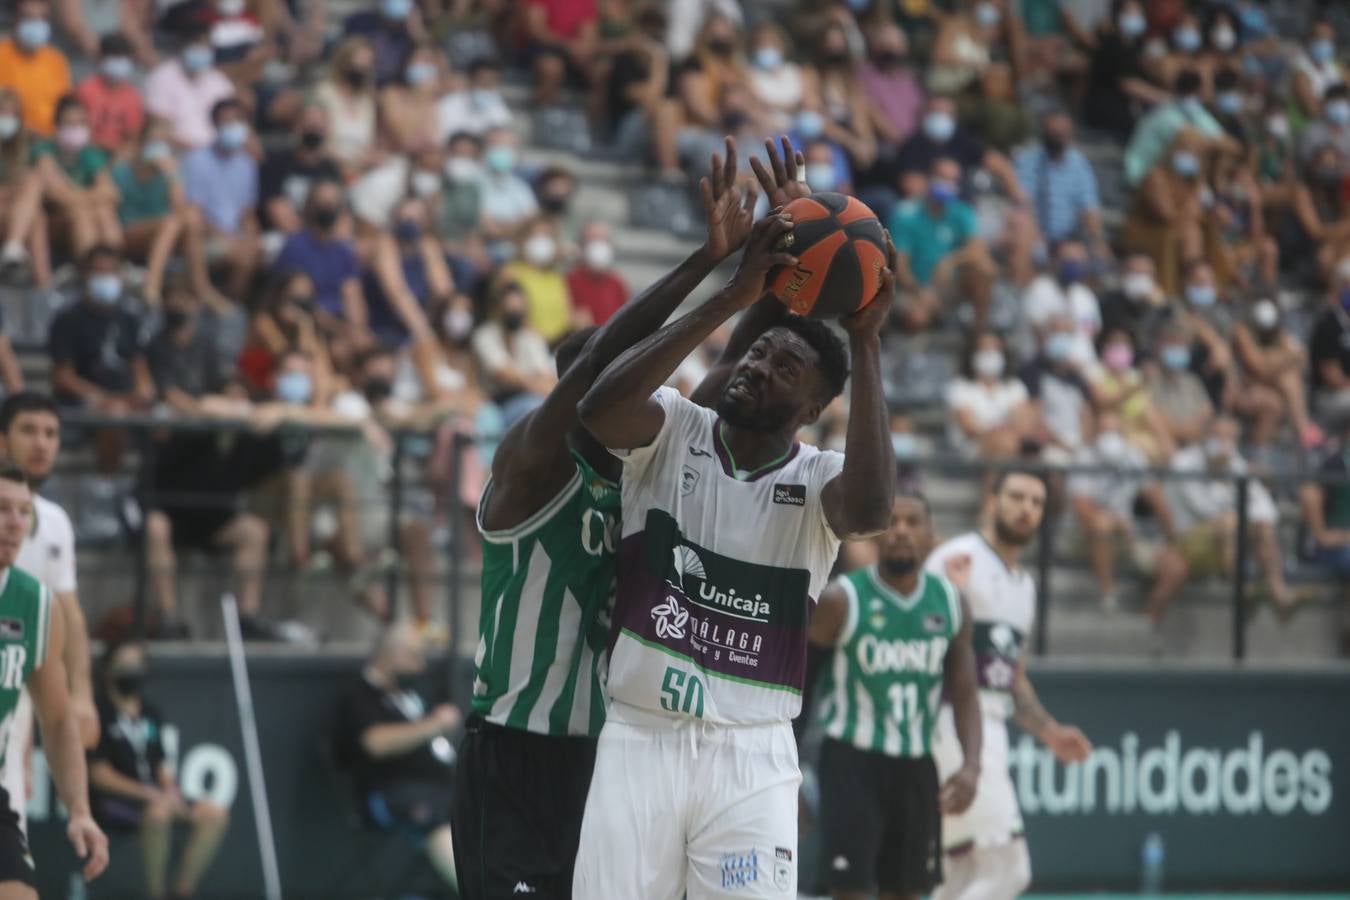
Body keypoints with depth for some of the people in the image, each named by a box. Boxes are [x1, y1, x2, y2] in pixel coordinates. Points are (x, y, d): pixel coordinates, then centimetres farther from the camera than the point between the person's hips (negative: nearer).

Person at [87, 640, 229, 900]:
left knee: (215, 814, -11)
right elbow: (99, 775, -10)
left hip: (154, 797, 8)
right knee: (158, 813, -38)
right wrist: (149, 794, -17)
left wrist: (171, 793, -5)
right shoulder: (100, 715, -5)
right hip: (111, 802, -7)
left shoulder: (150, 714, 18)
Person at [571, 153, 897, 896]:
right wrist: (731, 300, -25)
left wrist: (865, 345, -24)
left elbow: (871, 508, -25)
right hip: (639, 739, 0)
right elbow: (599, 409, -22)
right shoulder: (674, 432, 1)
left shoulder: (817, 481, -1)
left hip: (752, 755, 0)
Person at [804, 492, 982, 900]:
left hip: (916, 764, 5)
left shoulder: (950, 602, 3)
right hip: (852, 760, -5)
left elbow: (964, 693, 8)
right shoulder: (841, 601, -11)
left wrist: (971, 766, -7)